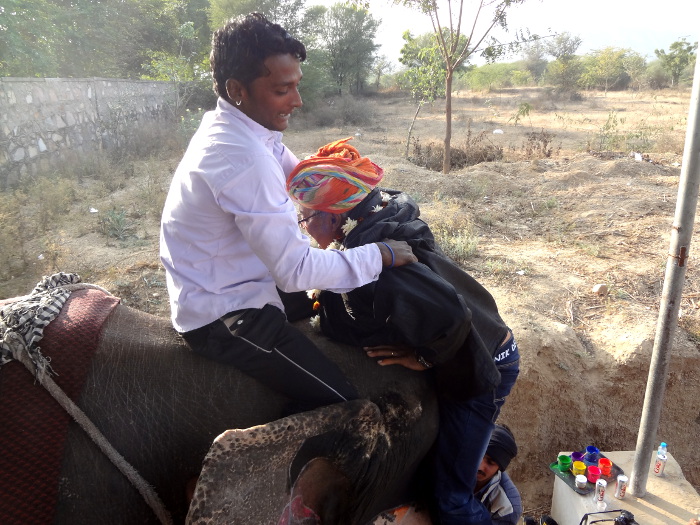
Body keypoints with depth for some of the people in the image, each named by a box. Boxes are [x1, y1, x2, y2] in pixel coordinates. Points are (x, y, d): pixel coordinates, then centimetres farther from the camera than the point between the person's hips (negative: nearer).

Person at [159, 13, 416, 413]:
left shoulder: (232, 127, 1)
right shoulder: (245, 158, -29)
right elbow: (295, 271, -29)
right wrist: (381, 255, -19)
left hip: (230, 287, 10)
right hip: (225, 318, -10)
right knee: (342, 406, -11)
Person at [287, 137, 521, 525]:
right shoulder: (376, 226, -2)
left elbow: (448, 315, -40)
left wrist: (423, 358, -23)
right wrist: (325, 295, -5)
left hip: (479, 367, -9)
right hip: (471, 356, 9)